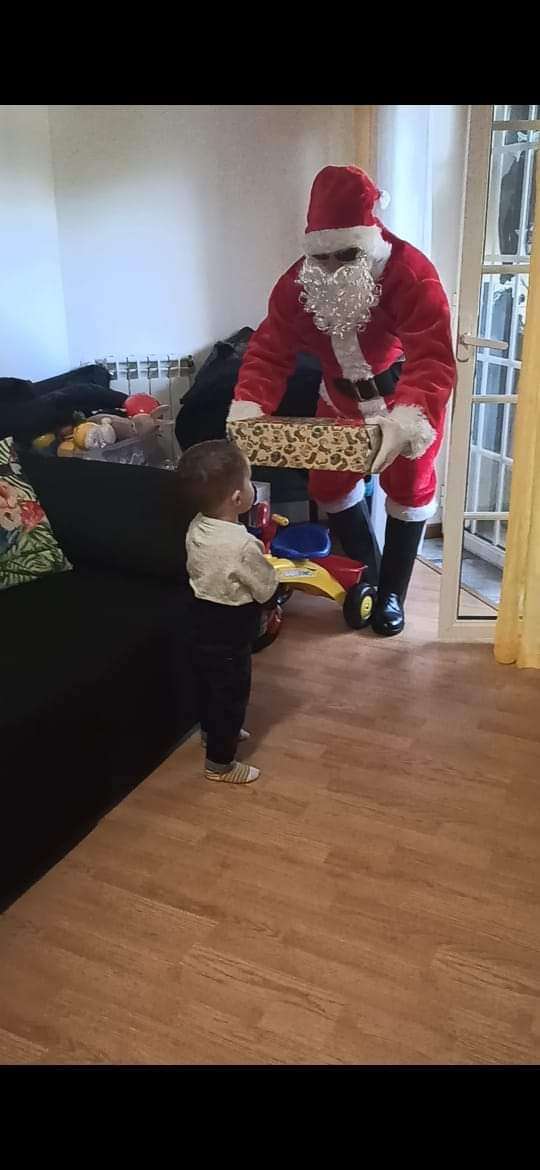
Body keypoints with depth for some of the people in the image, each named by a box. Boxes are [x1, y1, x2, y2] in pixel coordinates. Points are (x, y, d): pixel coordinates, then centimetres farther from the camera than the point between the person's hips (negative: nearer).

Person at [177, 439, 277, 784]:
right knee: (232, 696, 11)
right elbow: (267, 590, -18)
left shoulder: (197, 528, -8)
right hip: (229, 634, -8)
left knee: (210, 685, 28)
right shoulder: (242, 545, -32)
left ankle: (211, 731, 51)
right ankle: (220, 763, 27)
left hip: (204, 625, 8)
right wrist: (262, 556, -4)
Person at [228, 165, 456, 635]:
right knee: (329, 485, 6)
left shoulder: (411, 275, -34)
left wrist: (404, 421, -62)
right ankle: (365, 575, 29)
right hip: (342, 399, 4)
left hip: (410, 401, -4)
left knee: (407, 488, 3)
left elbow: (433, 361, -44)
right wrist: (247, 410, -41)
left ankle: (392, 591, 23)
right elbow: (270, 351, -22)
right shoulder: (298, 282, -20)